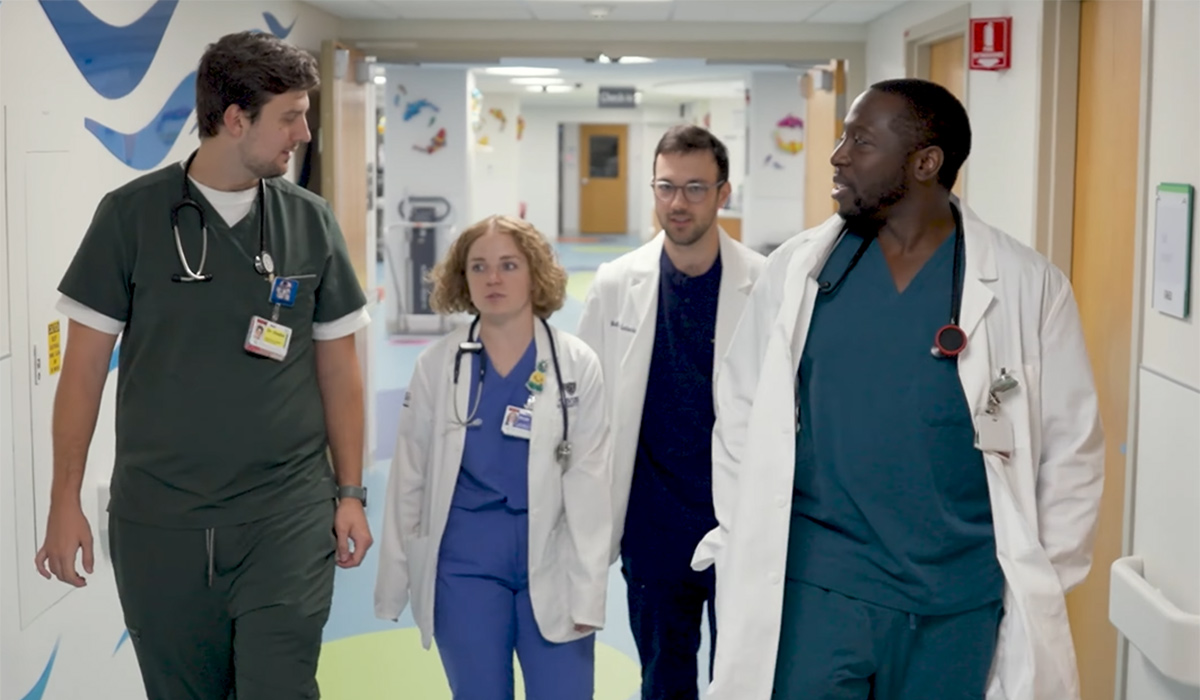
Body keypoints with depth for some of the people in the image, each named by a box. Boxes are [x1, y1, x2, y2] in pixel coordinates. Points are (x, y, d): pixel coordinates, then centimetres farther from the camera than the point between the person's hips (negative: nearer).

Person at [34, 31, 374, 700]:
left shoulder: (309, 220, 3)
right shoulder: (132, 214, -3)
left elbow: (338, 365, 8)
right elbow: (85, 366, 1)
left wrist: (350, 493, 3)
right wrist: (65, 500, -2)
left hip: (287, 518, 1)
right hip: (158, 522, 0)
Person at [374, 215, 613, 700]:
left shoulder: (577, 365, -2)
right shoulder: (436, 366, 0)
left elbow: (589, 484, -4)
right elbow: (409, 478, 3)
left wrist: (588, 594, -7)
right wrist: (394, 578, 4)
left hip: (551, 560, 0)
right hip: (464, 559, 1)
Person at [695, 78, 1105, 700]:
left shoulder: (1029, 286, -5)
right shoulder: (794, 270, 0)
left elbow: (1070, 449, 1)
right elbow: (740, 415, 6)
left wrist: (1037, 587, 0)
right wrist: (749, 551, 2)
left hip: (961, 603, 0)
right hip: (816, 590, 1)